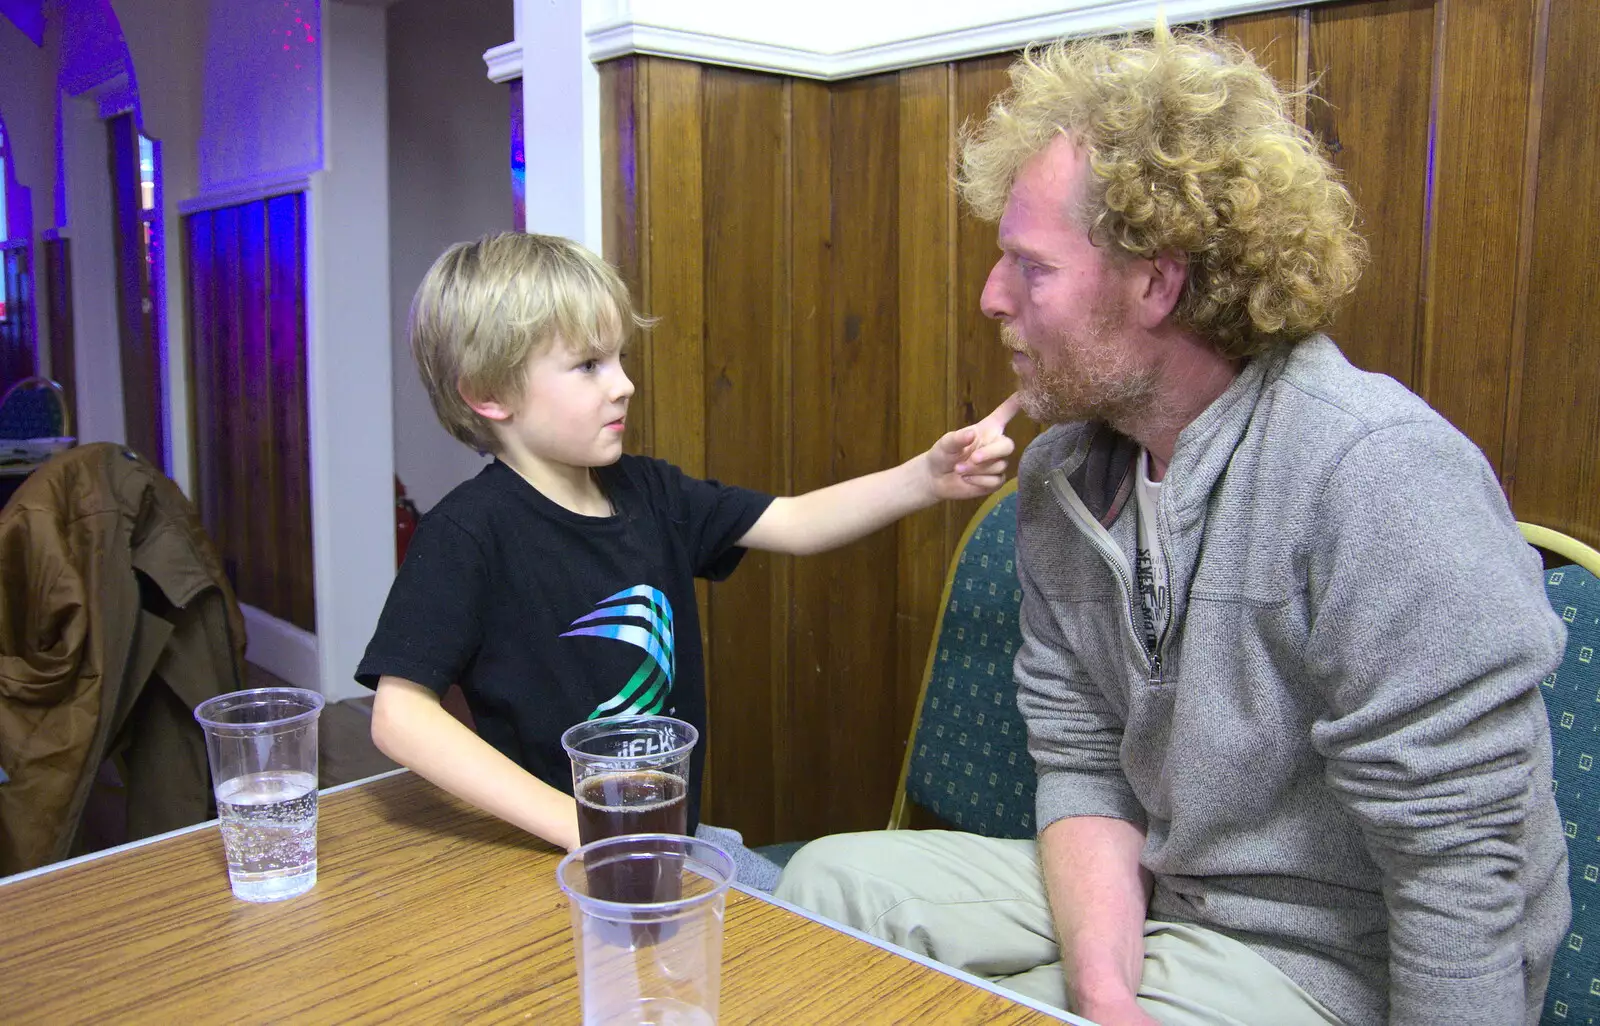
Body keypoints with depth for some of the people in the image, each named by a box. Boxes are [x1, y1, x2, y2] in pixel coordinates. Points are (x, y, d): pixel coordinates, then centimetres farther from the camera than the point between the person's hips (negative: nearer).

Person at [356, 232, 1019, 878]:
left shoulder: (647, 493, 4)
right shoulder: (468, 533, -16)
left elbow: (796, 525, 3)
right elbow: (399, 714, -21)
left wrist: (927, 477, -13)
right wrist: (571, 823, -26)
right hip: (549, 866, -6)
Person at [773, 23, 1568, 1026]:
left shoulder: (1375, 472, -26)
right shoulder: (1061, 476, -2)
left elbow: (1462, 863, -25)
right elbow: (1084, 766, -1)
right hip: (1144, 903, 7)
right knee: (828, 878, 2)